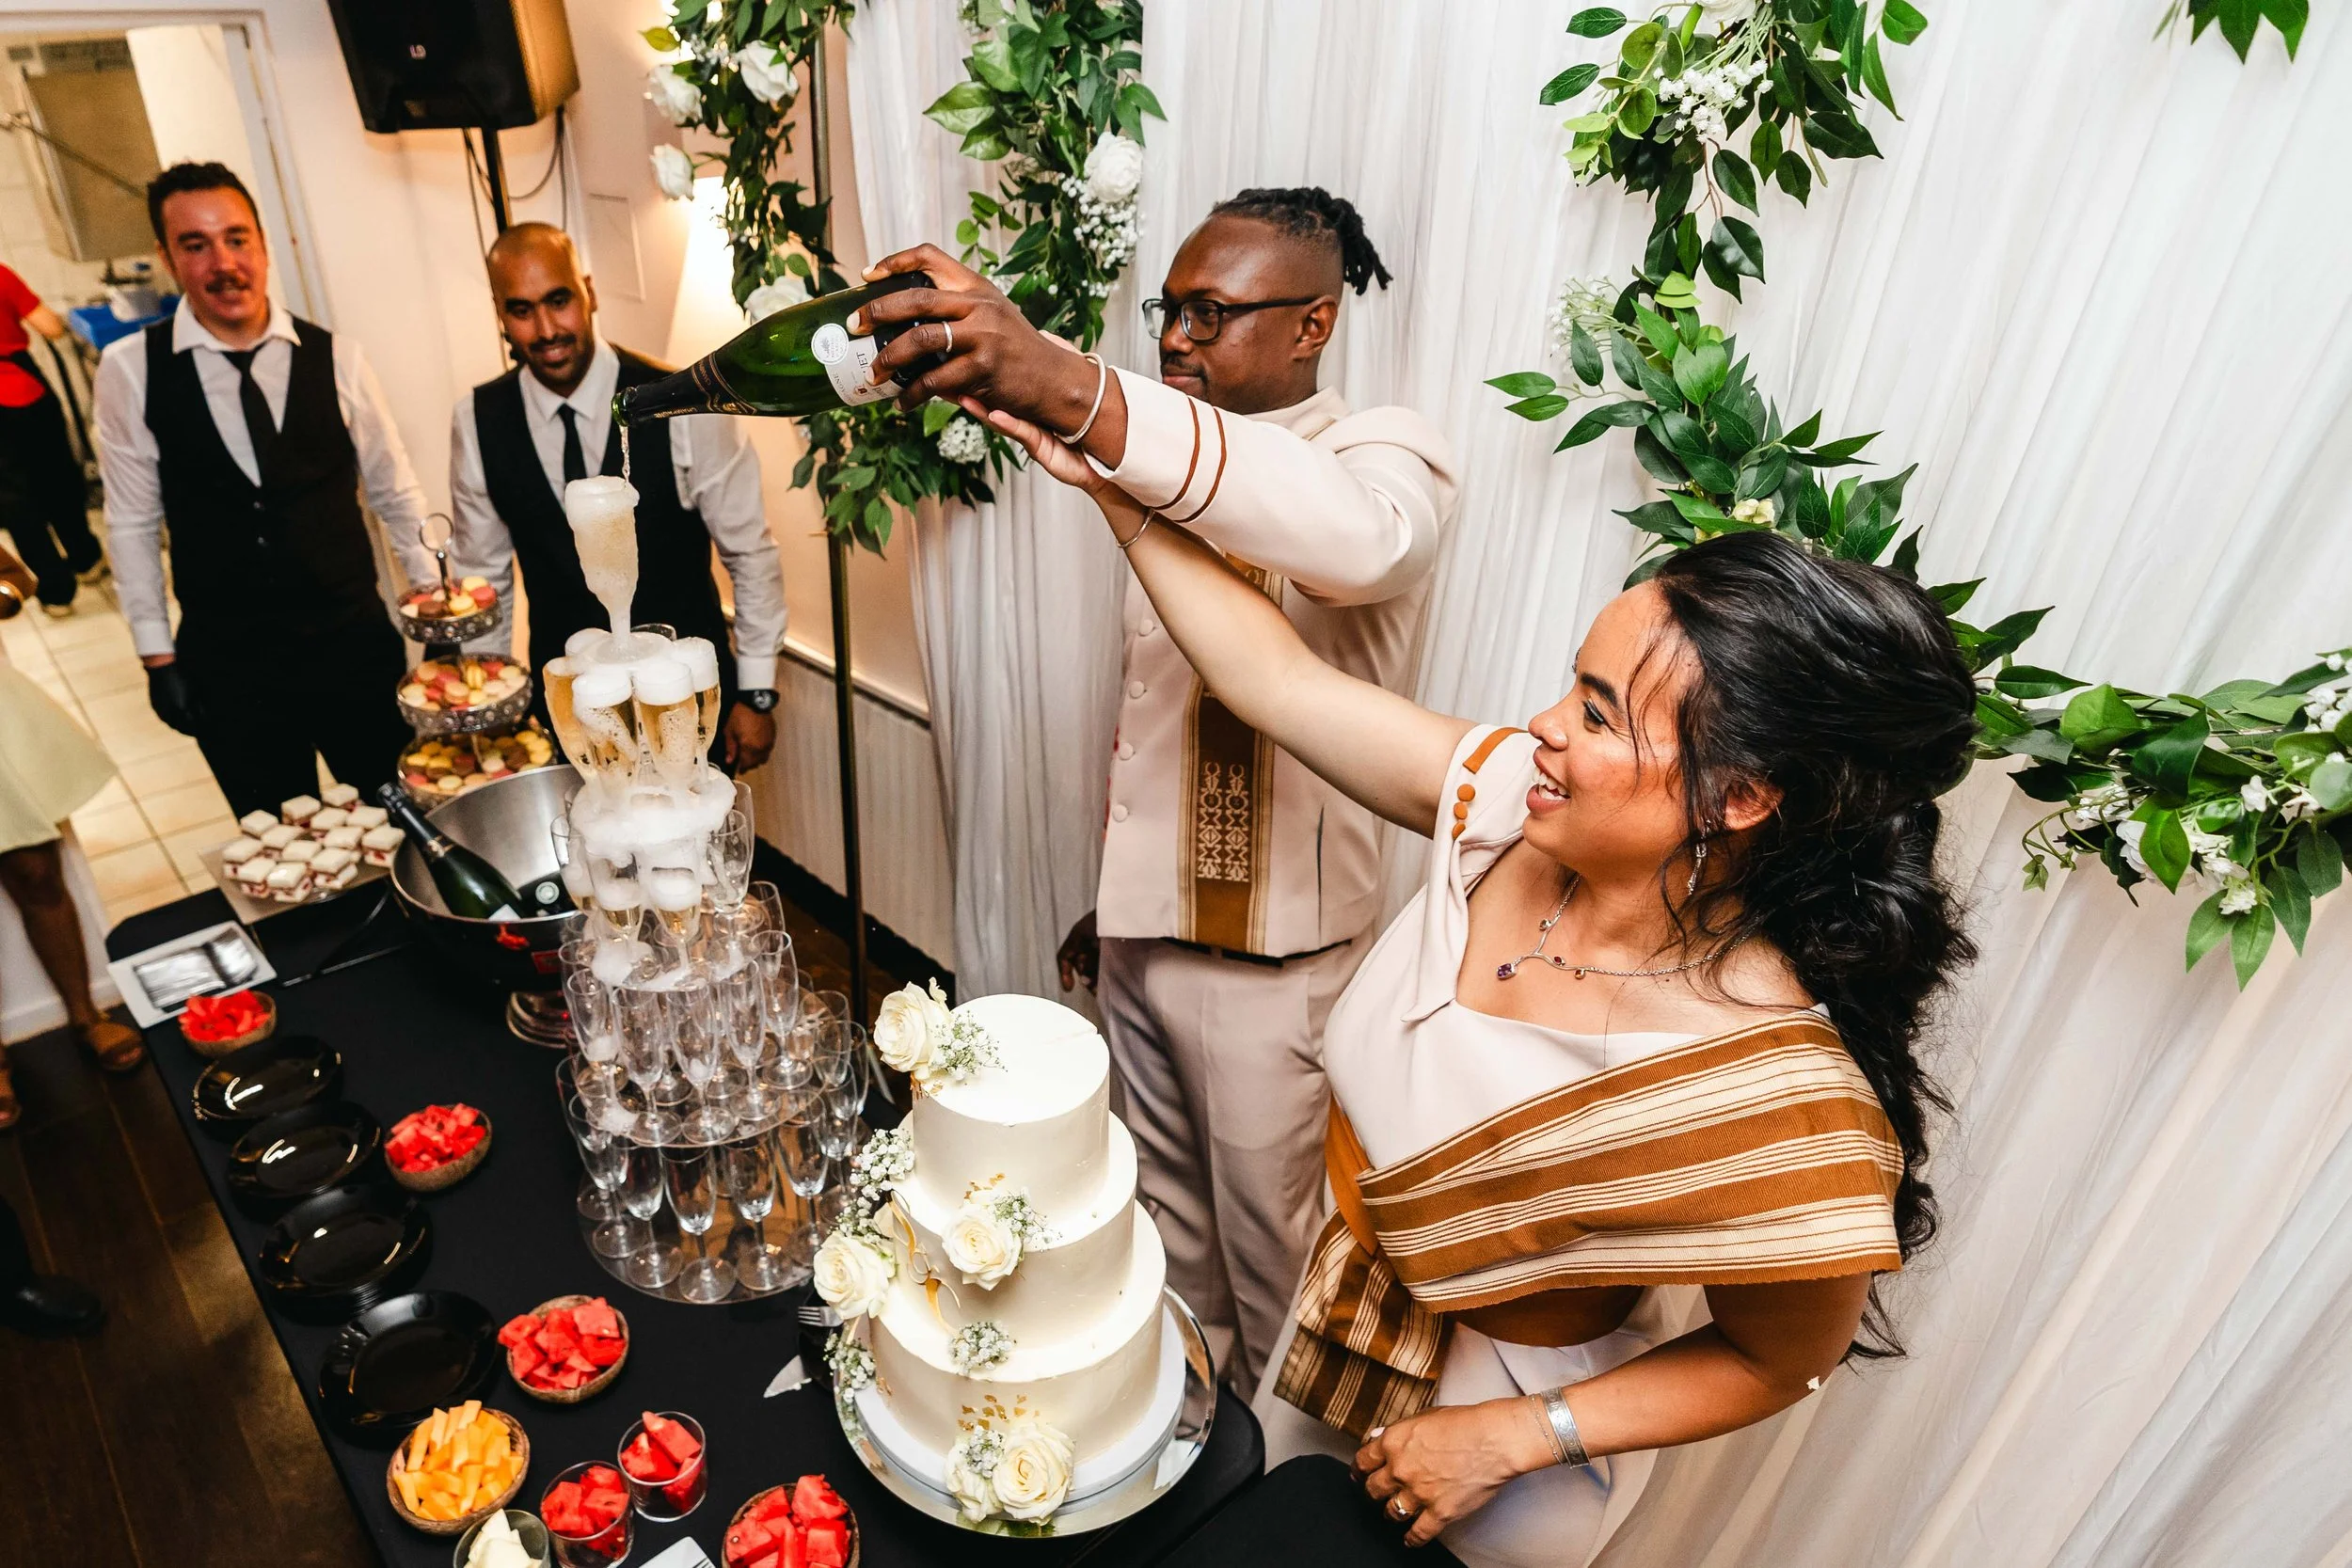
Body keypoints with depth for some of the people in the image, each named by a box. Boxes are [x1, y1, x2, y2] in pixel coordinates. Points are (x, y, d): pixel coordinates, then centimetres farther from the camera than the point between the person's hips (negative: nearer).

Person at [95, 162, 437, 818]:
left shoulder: (335, 358, -3)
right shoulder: (131, 369, -4)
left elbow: (396, 495, 5)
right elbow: (133, 522, 2)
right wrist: (158, 656, 2)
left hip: (354, 644, 0)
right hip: (225, 663, 0)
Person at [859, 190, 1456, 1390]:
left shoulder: (1385, 456, -15)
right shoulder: (1168, 476, 9)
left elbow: (1353, 537, -42)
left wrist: (1065, 387, -51)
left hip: (1274, 955, -7)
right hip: (1140, 929, 7)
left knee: (1268, 1246, 14)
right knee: (1168, 1216, 25)